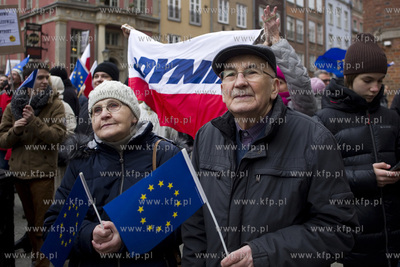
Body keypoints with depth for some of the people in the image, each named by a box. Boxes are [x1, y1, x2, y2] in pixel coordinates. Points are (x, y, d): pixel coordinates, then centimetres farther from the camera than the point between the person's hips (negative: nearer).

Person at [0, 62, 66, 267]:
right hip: (19, 171, 4)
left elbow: (58, 135, -17)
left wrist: (34, 121, -27)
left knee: (41, 223, 0)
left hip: (43, 172, -4)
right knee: (30, 219, 19)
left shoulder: (55, 105, -5)